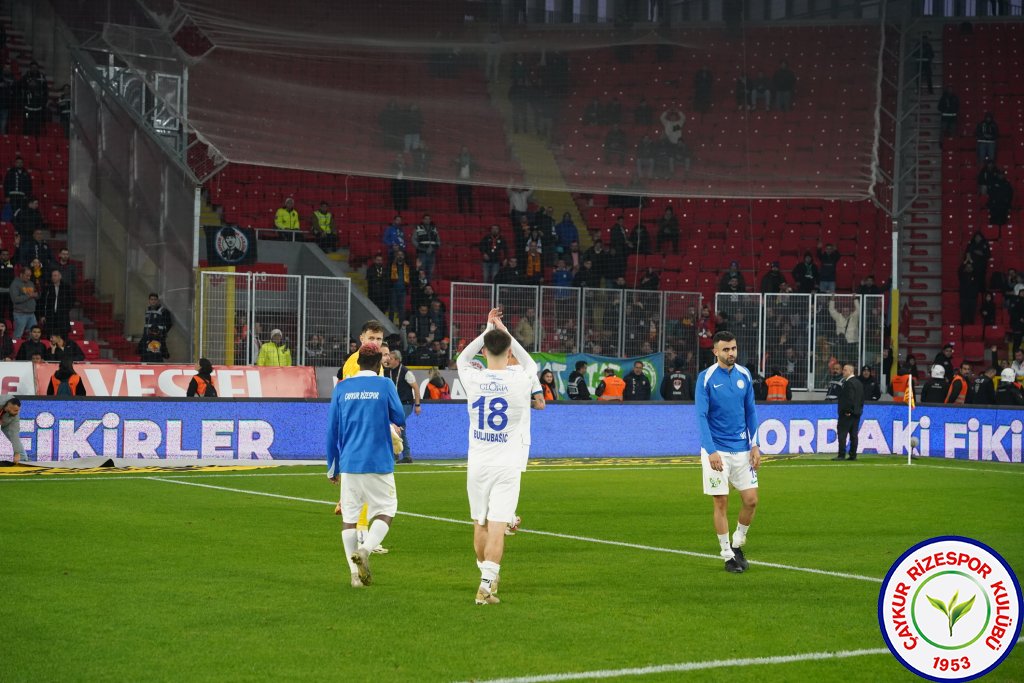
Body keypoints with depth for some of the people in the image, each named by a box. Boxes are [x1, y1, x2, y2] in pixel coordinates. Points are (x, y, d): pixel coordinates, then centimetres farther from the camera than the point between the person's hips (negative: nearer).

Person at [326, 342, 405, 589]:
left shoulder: (341, 388, 6)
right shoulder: (385, 385, -2)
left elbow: (332, 431, 8)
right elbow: (400, 419, 5)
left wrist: (332, 468, 15)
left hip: (349, 464, 3)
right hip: (379, 462, -3)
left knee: (349, 516, 8)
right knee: (386, 510, 8)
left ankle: (355, 573, 3)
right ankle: (365, 549, -17)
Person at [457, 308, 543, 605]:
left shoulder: (472, 378, -3)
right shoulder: (521, 381, -7)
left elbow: (462, 358, 22)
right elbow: (530, 364, 19)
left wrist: (488, 330, 26)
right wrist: (505, 332, 23)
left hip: (477, 465, 2)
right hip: (507, 466, -2)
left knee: (480, 525, 16)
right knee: (496, 528, -7)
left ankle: (487, 577, 31)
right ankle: (486, 584, -18)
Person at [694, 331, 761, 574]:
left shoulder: (744, 375, 4)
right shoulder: (706, 378, -9)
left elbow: (750, 411, 10)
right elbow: (701, 416, -12)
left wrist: (754, 445, 3)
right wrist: (711, 451, -20)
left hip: (742, 449, 4)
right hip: (716, 451, -4)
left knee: (751, 500, 1)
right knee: (721, 503, -1)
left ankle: (737, 545, 21)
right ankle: (728, 556, 10)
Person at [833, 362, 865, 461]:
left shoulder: (848, 383, -15)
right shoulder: (859, 383, 14)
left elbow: (849, 398, -22)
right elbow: (862, 398, 17)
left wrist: (847, 411, -16)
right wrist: (859, 409, 18)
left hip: (847, 413, -9)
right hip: (857, 413, 9)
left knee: (842, 434, -7)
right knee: (853, 435, 9)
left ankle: (841, 455, -11)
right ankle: (853, 455, 9)